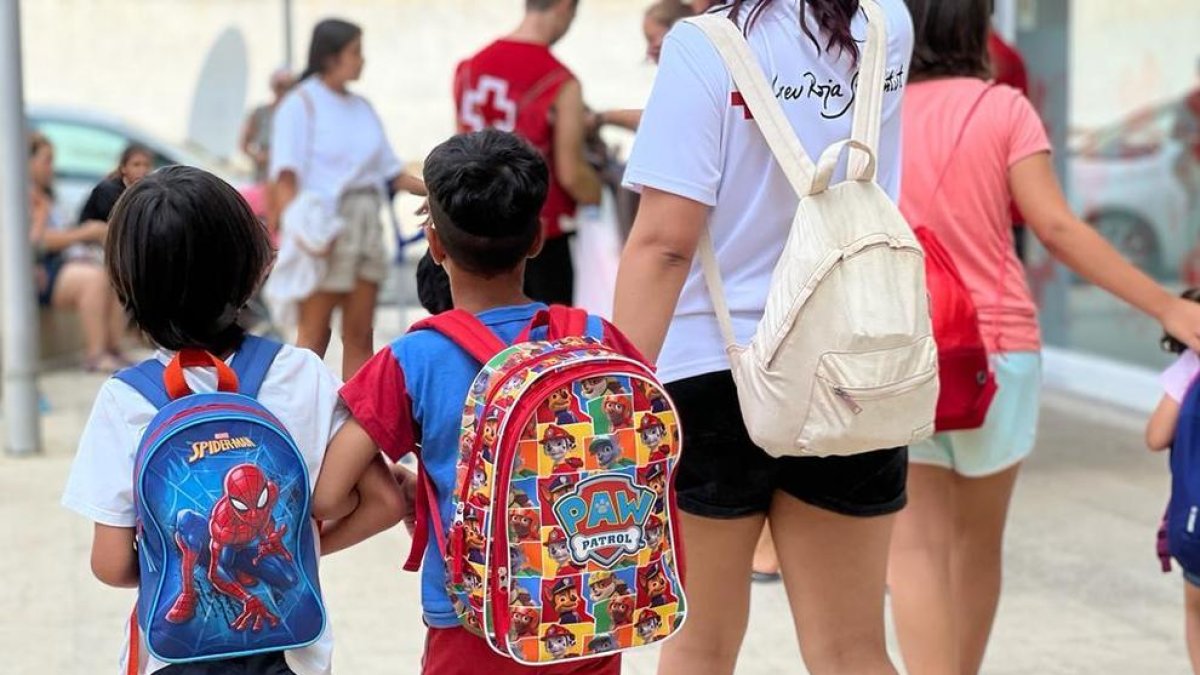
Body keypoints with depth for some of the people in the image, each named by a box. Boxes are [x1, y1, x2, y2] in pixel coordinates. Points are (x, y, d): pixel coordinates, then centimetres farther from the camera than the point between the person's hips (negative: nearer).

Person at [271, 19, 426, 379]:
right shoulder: (302, 103, -3)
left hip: (366, 225, 6)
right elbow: (286, 176, -10)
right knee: (314, 334, -5)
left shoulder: (362, 108, 15)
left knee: (360, 335, 6)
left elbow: (391, 171, 18)